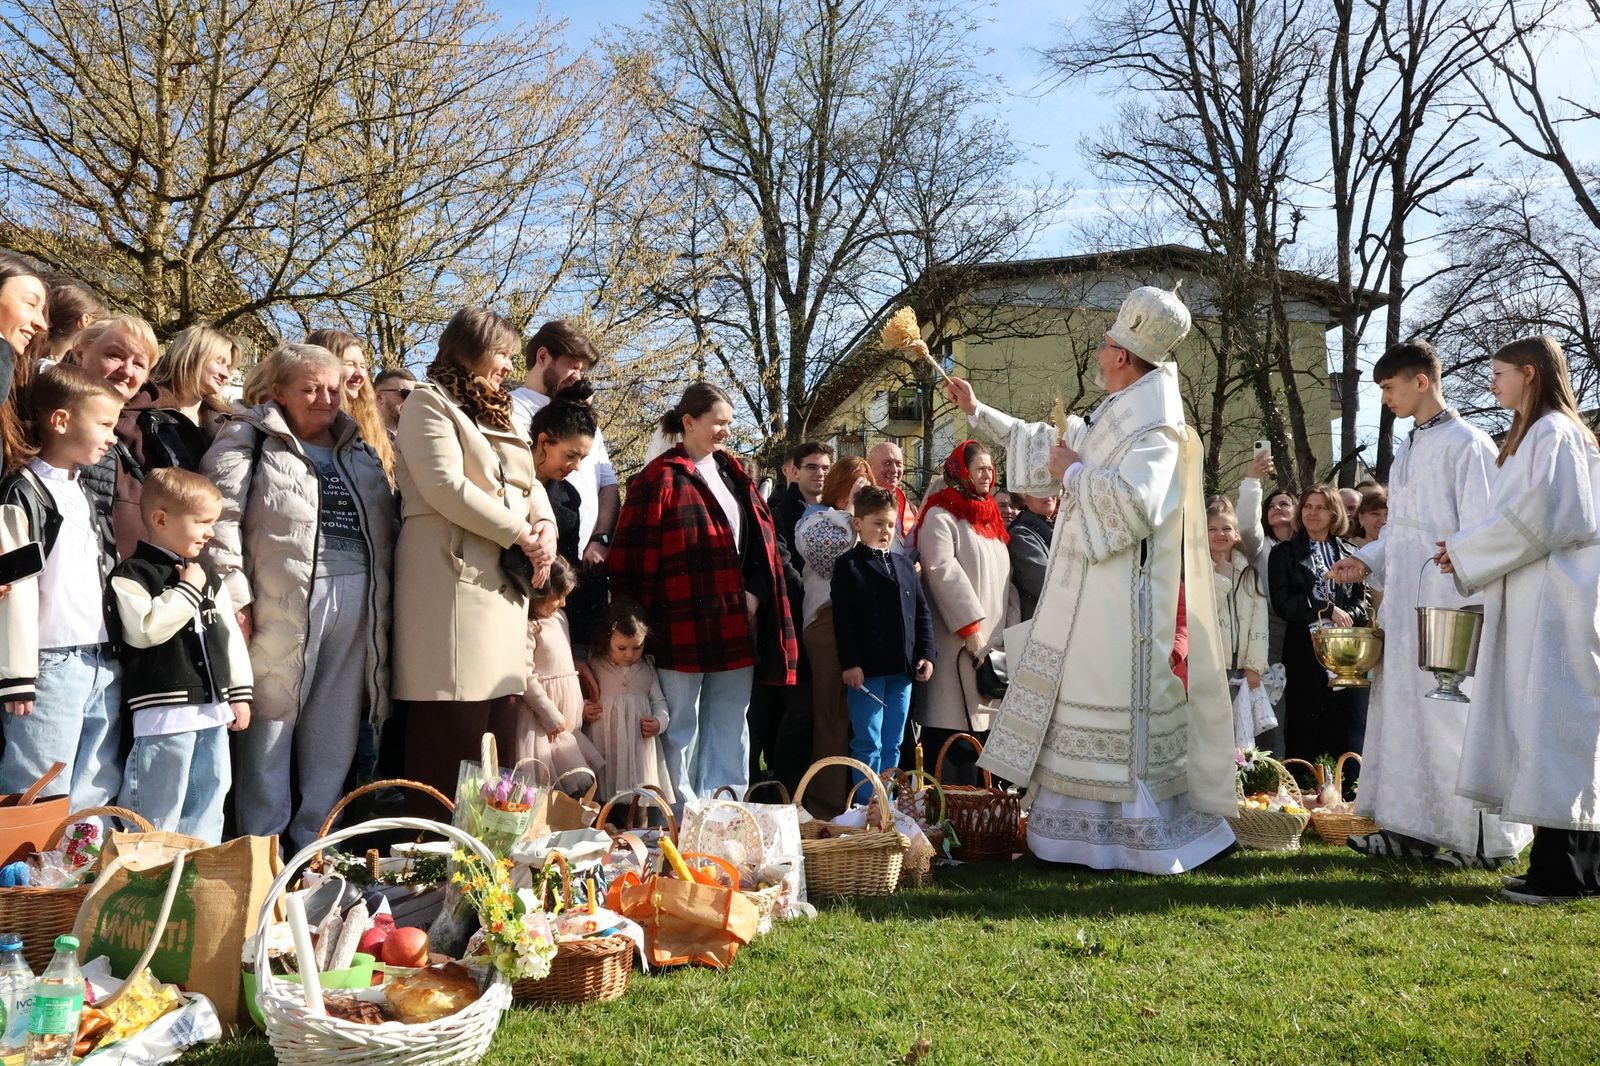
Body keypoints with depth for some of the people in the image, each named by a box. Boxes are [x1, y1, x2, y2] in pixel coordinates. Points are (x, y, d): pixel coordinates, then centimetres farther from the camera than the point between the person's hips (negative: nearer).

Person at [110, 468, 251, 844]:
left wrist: (239, 693, 14)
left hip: (214, 707, 7)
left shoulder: (209, 577, 15)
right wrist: (186, 590, -14)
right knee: (159, 810, -2)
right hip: (164, 711, -7)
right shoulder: (132, 574, -7)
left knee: (207, 808, 15)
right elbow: (145, 630, -21)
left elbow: (231, 635, 17)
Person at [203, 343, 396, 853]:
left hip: (357, 601, 5)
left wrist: (383, 599, 10)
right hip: (285, 601, -5)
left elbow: (385, 526, 19)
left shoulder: (360, 451, 20)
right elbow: (219, 517, -6)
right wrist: (235, 595, -13)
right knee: (272, 722, 0)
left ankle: (312, 849, 20)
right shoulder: (249, 439, 4)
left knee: (334, 734, 8)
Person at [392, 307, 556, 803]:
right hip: (453, 578, -8)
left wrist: (545, 527, 1)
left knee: (499, 725, 6)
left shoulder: (496, 413, 26)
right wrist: (521, 534, -10)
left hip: (505, 582, 8)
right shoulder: (429, 403, 0)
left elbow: (530, 483, 22)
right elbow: (446, 486, -13)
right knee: (453, 730, -10)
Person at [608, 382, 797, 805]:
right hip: (683, 628, -7)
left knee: (731, 724, 13)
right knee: (681, 727, 3)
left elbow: (761, 541, 16)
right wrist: (643, 621, -11)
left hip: (736, 625, 7)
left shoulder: (733, 474, 14)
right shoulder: (660, 479, -9)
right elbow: (630, 557, -11)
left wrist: (755, 593, 2)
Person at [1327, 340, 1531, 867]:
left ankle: (1485, 840, 9)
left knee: (1454, 716, -3)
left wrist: (1473, 608, -18)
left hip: (1450, 605, -8)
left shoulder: (1466, 443, -8)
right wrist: (1366, 559, 7)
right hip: (1404, 605, 8)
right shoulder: (1406, 449, 17)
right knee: (1403, 711, 9)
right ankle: (1413, 828, 18)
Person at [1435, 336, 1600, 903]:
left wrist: (1466, 551, -8)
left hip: (1554, 606, -10)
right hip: (1532, 606, 10)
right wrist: (1470, 548, 9)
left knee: (1553, 725, -8)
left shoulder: (1552, 434, -11)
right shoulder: (1535, 436, 19)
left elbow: (1537, 520, -18)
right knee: (1547, 728, 9)